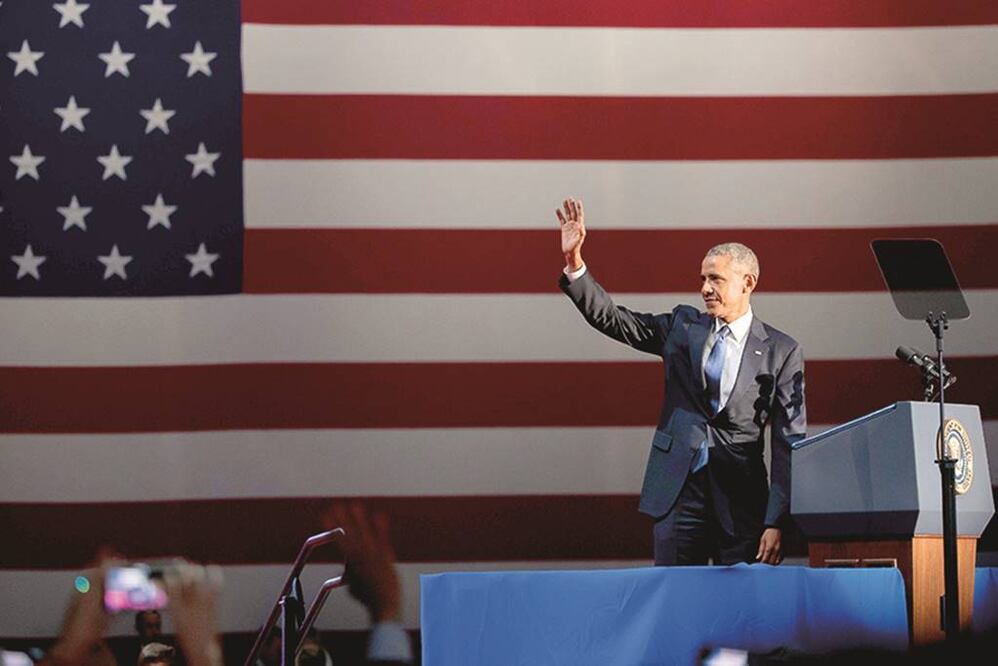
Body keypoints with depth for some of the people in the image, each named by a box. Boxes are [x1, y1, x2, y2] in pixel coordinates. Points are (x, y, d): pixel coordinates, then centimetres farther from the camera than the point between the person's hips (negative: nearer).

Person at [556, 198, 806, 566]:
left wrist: (777, 522, -9)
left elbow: (789, 442, -2)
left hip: (741, 499, -2)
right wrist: (574, 261, -8)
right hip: (678, 490, 2)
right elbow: (612, 318, 7)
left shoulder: (781, 352, 1)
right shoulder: (682, 326, 10)